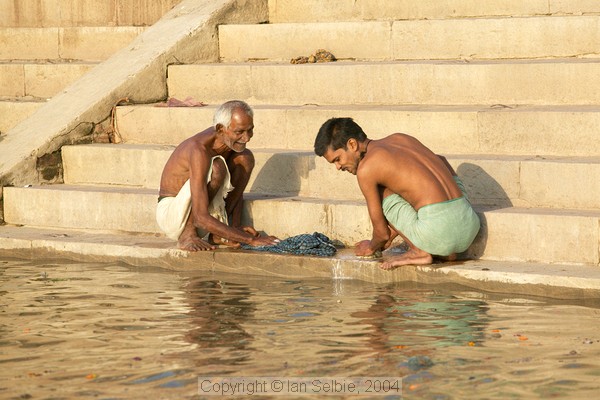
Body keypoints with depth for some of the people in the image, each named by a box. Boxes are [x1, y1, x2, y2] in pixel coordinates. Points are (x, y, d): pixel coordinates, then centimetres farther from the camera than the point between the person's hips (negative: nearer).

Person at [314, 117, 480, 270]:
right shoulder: (400, 138, 20)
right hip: (470, 227, 6)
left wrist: (372, 247, 34)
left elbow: (382, 232, 7)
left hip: (439, 231, -6)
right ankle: (447, 250, 19)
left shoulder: (366, 169, -1)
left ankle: (419, 251, 5)